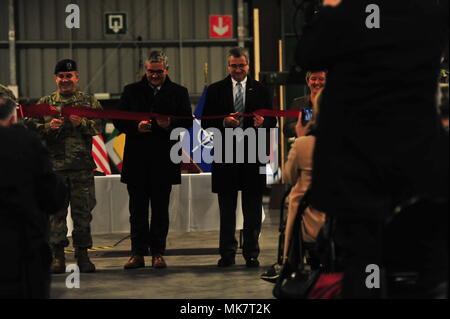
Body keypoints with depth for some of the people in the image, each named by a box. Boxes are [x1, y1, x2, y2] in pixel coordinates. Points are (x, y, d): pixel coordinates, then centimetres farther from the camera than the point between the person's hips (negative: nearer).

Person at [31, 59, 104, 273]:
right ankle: (58, 256, 5)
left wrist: (82, 123, -17)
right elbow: (32, 128, 6)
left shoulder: (89, 102, 10)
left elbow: (99, 126, 0)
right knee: (56, 211, 0)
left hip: (83, 167, 0)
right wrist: (49, 127, -11)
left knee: (83, 211, 3)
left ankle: (82, 254, 11)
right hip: (54, 166, 0)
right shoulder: (45, 103, 11)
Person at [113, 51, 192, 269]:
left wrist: (170, 125, -16)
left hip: (164, 160, 0)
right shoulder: (131, 91, 8)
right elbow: (118, 122, 6)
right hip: (137, 160, 1)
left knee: (160, 209, 5)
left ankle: (158, 253, 11)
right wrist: (136, 127, -13)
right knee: (137, 209, 3)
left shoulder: (178, 93, 7)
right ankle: (138, 253, 8)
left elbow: (188, 122, 3)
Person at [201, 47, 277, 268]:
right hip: (225, 156, 0)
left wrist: (262, 123, -16)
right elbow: (206, 123, 2)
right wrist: (224, 123, -17)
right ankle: (227, 254, 14)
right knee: (227, 209, 7)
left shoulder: (260, 91, 8)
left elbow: (272, 121, 6)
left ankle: (251, 254, 12)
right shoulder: (215, 90, 6)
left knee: (252, 209, 4)